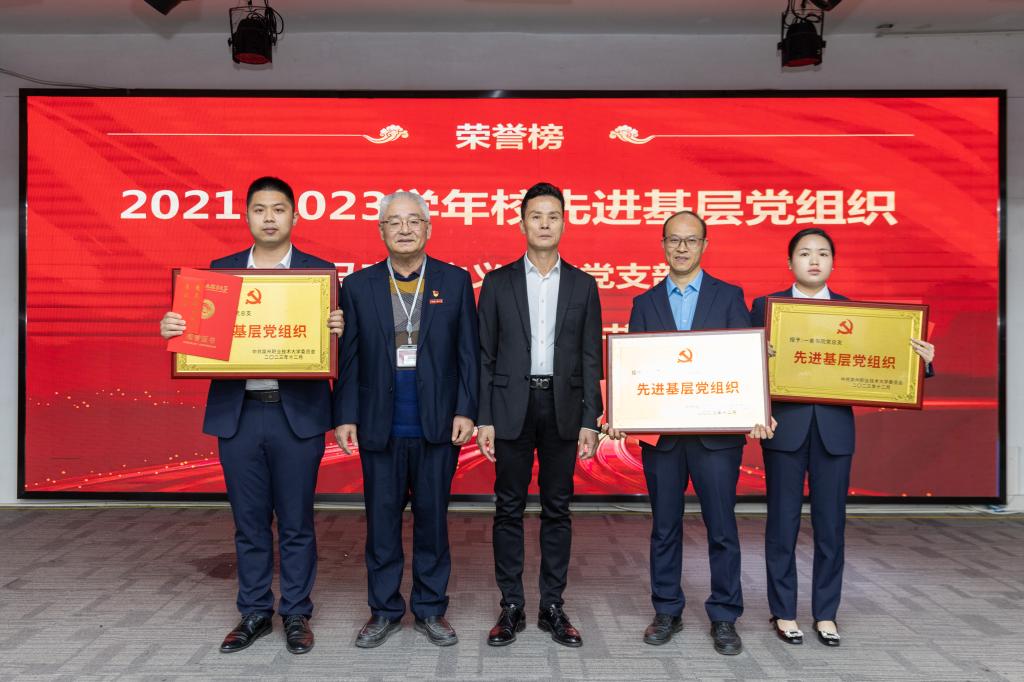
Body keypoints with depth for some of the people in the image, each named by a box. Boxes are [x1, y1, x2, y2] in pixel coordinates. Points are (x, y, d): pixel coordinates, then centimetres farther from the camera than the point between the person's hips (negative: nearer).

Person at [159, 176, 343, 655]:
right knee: (249, 523, 12)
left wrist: (336, 330, -23)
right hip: (237, 413, 2)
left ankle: (296, 614, 23)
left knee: (296, 522, 7)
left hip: (296, 414, -2)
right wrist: (173, 329, -12)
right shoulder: (220, 270, 9)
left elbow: (333, 339, -1)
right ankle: (254, 613, 28)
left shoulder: (319, 271, 1)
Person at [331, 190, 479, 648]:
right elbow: (348, 357, 4)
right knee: (382, 521, 9)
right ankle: (384, 611, 24)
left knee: (432, 519, 9)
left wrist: (465, 410, -5)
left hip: (438, 427, 0)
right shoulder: (358, 286, 5)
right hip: (379, 428, 1)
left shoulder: (455, 282, 4)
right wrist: (345, 416, -1)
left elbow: (468, 352, 2)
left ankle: (431, 610, 24)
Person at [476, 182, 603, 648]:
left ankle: (553, 607, 19)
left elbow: (591, 358, 5)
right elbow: (485, 355, 3)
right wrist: (484, 419, -3)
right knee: (509, 509, 5)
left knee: (557, 510, 7)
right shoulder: (498, 282, 4)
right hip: (512, 406, 0)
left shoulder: (583, 285, 7)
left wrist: (589, 421, -1)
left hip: (562, 407, 1)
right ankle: (511, 607, 17)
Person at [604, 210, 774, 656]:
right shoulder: (645, 303, 9)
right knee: (664, 528, 11)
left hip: (717, 432, -1)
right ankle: (667, 611, 25)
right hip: (660, 433, 2)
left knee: (722, 529, 5)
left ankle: (724, 618, 19)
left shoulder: (729, 297, 4)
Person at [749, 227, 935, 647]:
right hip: (785, 427, -2)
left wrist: (920, 361, -10)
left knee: (831, 524, 8)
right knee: (782, 523, 6)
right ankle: (783, 612, 20)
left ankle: (826, 613, 24)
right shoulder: (765, 306, 3)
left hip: (834, 428, 2)